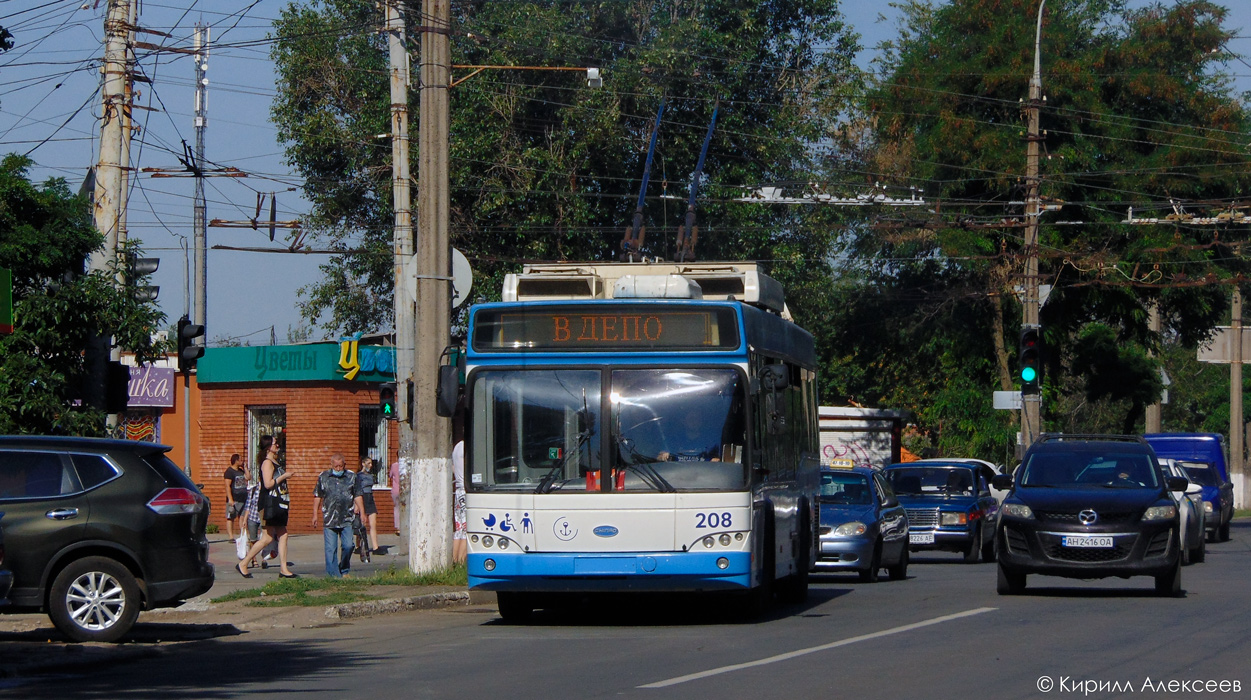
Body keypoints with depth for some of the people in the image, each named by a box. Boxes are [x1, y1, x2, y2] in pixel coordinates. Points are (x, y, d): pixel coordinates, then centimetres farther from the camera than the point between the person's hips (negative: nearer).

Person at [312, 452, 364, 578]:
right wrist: (315, 515, 9)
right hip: (329, 519, 0)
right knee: (330, 549, -2)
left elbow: (357, 497, 11)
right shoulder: (323, 477, 8)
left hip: (347, 520, 0)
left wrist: (362, 513, 5)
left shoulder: (351, 477, 8)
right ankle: (334, 574, 3)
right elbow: (317, 497, 12)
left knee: (348, 546, -4)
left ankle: (344, 571, 16)